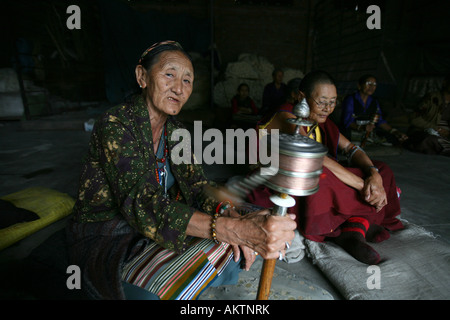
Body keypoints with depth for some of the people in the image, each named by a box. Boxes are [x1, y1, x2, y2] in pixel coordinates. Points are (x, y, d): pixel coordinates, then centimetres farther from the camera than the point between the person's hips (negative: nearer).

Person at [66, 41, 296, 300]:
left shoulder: (174, 130, 2)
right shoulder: (114, 125, -21)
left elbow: (196, 184, -4)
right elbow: (144, 204, -34)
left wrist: (230, 216, -25)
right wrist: (235, 229, -45)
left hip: (156, 230, 6)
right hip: (104, 240, -6)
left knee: (234, 247, -9)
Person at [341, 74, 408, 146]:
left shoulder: (374, 101, 16)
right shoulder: (350, 99, -5)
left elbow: (380, 121, 11)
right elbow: (347, 121, -16)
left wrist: (394, 131, -5)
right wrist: (361, 128, -35)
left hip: (369, 131, 5)